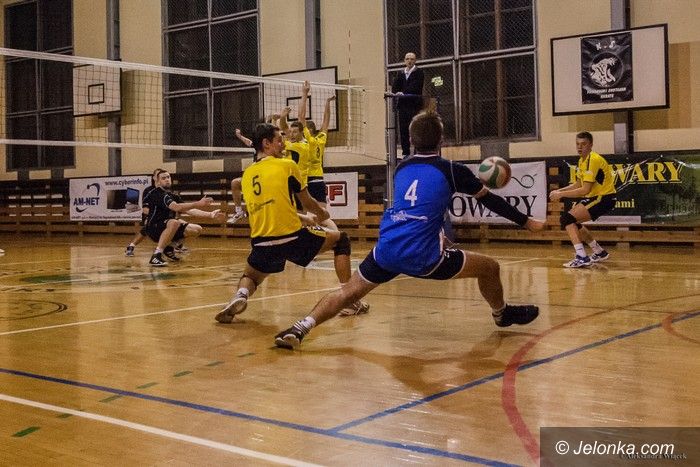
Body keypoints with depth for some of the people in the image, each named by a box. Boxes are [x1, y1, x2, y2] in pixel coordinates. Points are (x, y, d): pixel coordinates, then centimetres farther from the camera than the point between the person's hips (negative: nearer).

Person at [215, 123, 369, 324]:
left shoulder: (247, 175, 14)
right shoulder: (287, 165, 0)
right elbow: (308, 203, 9)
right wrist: (322, 213, 33)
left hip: (261, 243, 4)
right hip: (292, 237, -4)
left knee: (249, 278, 31)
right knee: (341, 239, 17)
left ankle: (241, 295, -7)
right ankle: (350, 301, 11)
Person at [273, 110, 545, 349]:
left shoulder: (402, 169, 15)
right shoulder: (450, 170, 2)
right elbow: (489, 200, 12)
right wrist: (528, 223, 24)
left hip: (386, 250, 4)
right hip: (422, 257, -4)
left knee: (349, 292, 17)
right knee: (489, 267, 14)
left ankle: (300, 328, -1)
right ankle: (502, 314, 39)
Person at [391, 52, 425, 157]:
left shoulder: (418, 72, 1)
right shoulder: (400, 73, 17)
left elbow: (415, 87, -13)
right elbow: (394, 88, 9)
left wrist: (403, 93, -22)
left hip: (414, 106, -5)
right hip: (403, 105, 5)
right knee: (403, 130, 3)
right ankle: (405, 153, 9)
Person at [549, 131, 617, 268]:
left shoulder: (594, 160, -20)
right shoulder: (582, 160, 10)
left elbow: (585, 190, -25)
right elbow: (578, 184, 18)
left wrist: (561, 194, -19)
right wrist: (559, 190, 4)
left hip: (604, 198, -10)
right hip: (595, 196, 10)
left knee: (567, 218, -18)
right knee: (572, 221, 20)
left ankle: (581, 257, -24)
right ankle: (599, 252, 28)